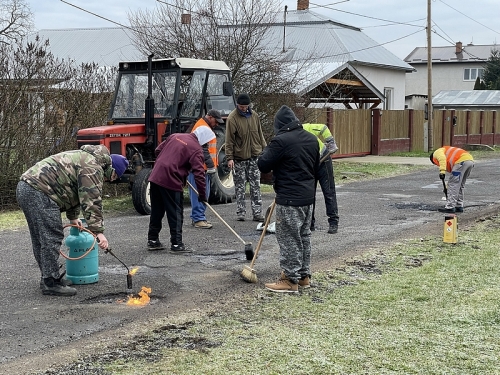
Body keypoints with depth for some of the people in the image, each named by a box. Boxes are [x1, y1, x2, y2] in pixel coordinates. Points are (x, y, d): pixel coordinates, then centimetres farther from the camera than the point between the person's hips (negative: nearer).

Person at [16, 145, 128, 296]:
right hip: (39, 193, -11)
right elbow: (92, 201, -17)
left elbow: (75, 192, 35)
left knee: (40, 238, 17)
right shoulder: (93, 167, -9)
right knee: (52, 238, -9)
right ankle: (50, 283, -6)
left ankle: (49, 277, 27)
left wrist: (73, 217, 41)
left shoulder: (85, 158, 25)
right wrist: (98, 231, -18)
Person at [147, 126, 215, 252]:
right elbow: (199, 173, -11)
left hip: (155, 177, 7)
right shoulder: (196, 149, -7)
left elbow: (158, 150, 19)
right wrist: (202, 195, -5)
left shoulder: (175, 136, 14)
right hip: (171, 181, -7)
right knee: (176, 214, 3)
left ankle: (153, 240, 25)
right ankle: (176, 244, 3)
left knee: (156, 212, 16)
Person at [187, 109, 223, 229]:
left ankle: (197, 217, 20)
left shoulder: (206, 127, 21)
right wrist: (211, 165, -21)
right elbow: (203, 150, -22)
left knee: (203, 193, 14)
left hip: (203, 167, 11)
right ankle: (198, 219, -9)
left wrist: (211, 165, 23)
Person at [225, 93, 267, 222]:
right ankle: (240, 212, 12)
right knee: (240, 187, 4)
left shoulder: (254, 115, 6)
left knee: (255, 186, 3)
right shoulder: (232, 118, -10)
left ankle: (257, 213, 6)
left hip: (254, 156, 4)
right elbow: (229, 140, -10)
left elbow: (260, 134, 15)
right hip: (239, 158, -4)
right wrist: (229, 157, -14)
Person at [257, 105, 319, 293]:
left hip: (289, 200, -9)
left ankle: (291, 280, 2)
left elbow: (263, 165, -12)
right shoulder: (312, 139, 9)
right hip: (308, 196, 9)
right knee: (304, 236, 17)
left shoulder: (281, 140, -17)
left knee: (289, 239, -2)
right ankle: (304, 275, 25)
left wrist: (268, 149, 5)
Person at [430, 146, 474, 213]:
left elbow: (442, 158, -10)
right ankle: (459, 206, 24)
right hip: (470, 160, 9)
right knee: (460, 185, 21)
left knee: (453, 184, -2)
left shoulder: (437, 152, 16)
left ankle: (450, 207, 0)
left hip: (461, 161, -9)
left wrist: (442, 171, -17)